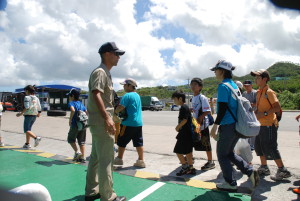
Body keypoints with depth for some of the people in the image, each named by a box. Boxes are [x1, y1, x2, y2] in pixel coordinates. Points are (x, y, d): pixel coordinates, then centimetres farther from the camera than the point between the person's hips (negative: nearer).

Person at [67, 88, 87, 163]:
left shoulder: (71, 103, -5)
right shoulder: (81, 104, 13)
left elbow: (73, 110, -26)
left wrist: (70, 119, -16)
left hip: (75, 125, -5)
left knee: (71, 139, 16)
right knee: (82, 142, 11)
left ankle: (77, 152, 4)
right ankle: (82, 157, 13)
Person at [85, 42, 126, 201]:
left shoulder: (106, 73, 19)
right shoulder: (100, 72, -10)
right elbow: (96, 94, -25)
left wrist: (108, 119, 22)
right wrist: (107, 118, -31)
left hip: (98, 122, 10)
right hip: (101, 122, -10)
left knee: (96, 158, 16)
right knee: (106, 159, -3)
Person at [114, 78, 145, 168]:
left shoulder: (127, 96, -12)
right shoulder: (137, 95, 14)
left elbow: (121, 107, -22)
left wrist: (115, 112, -2)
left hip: (128, 123, -8)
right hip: (138, 123, 8)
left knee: (121, 142, 8)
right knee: (138, 142, 9)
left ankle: (119, 159, 19)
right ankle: (141, 161, 12)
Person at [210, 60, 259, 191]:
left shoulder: (223, 86, -15)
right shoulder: (234, 85, 14)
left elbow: (222, 108, -20)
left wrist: (215, 126, -14)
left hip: (228, 125, -9)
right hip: (237, 125, 9)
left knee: (222, 155, 7)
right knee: (229, 153, 22)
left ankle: (230, 184, 17)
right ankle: (250, 171, 15)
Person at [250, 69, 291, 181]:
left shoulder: (269, 92, -14)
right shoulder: (259, 92, 12)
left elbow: (277, 107, -20)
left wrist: (264, 113, -24)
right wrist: (256, 112, 6)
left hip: (269, 125, -9)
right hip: (261, 125, 9)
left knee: (270, 148, -4)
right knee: (259, 146, 16)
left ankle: (282, 170, 11)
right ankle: (264, 168, 29)